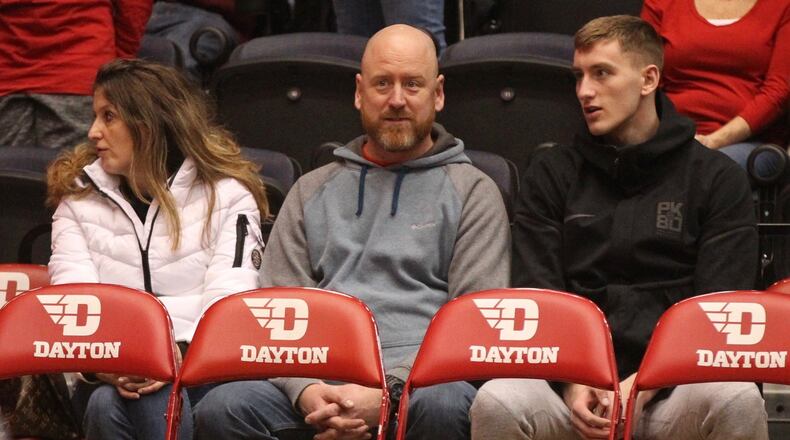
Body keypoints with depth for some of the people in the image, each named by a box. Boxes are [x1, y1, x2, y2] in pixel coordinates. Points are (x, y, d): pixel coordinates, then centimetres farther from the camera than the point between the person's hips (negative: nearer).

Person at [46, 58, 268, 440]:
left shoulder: (227, 194, 8)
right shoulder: (78, 198, 16)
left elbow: (228, 302, -6)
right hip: (111, 374, 2)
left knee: (157, 400, -35)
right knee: (106, 403, -33)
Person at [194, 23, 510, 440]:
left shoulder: (472, 193, 15)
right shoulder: (312, 191, 24)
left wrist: (388, 393, -13)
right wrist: (305, 389, -8)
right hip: (318, 383, 2)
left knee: (443, 405, -39)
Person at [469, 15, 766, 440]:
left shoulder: (718, 180, 11)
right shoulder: (552, 174, 16)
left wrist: (644, 386, -12)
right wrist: (571, 382, -12)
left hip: (669, 387, -1)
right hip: (572, 388, 1)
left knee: (737, 401, -34)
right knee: (496, 402, -31)